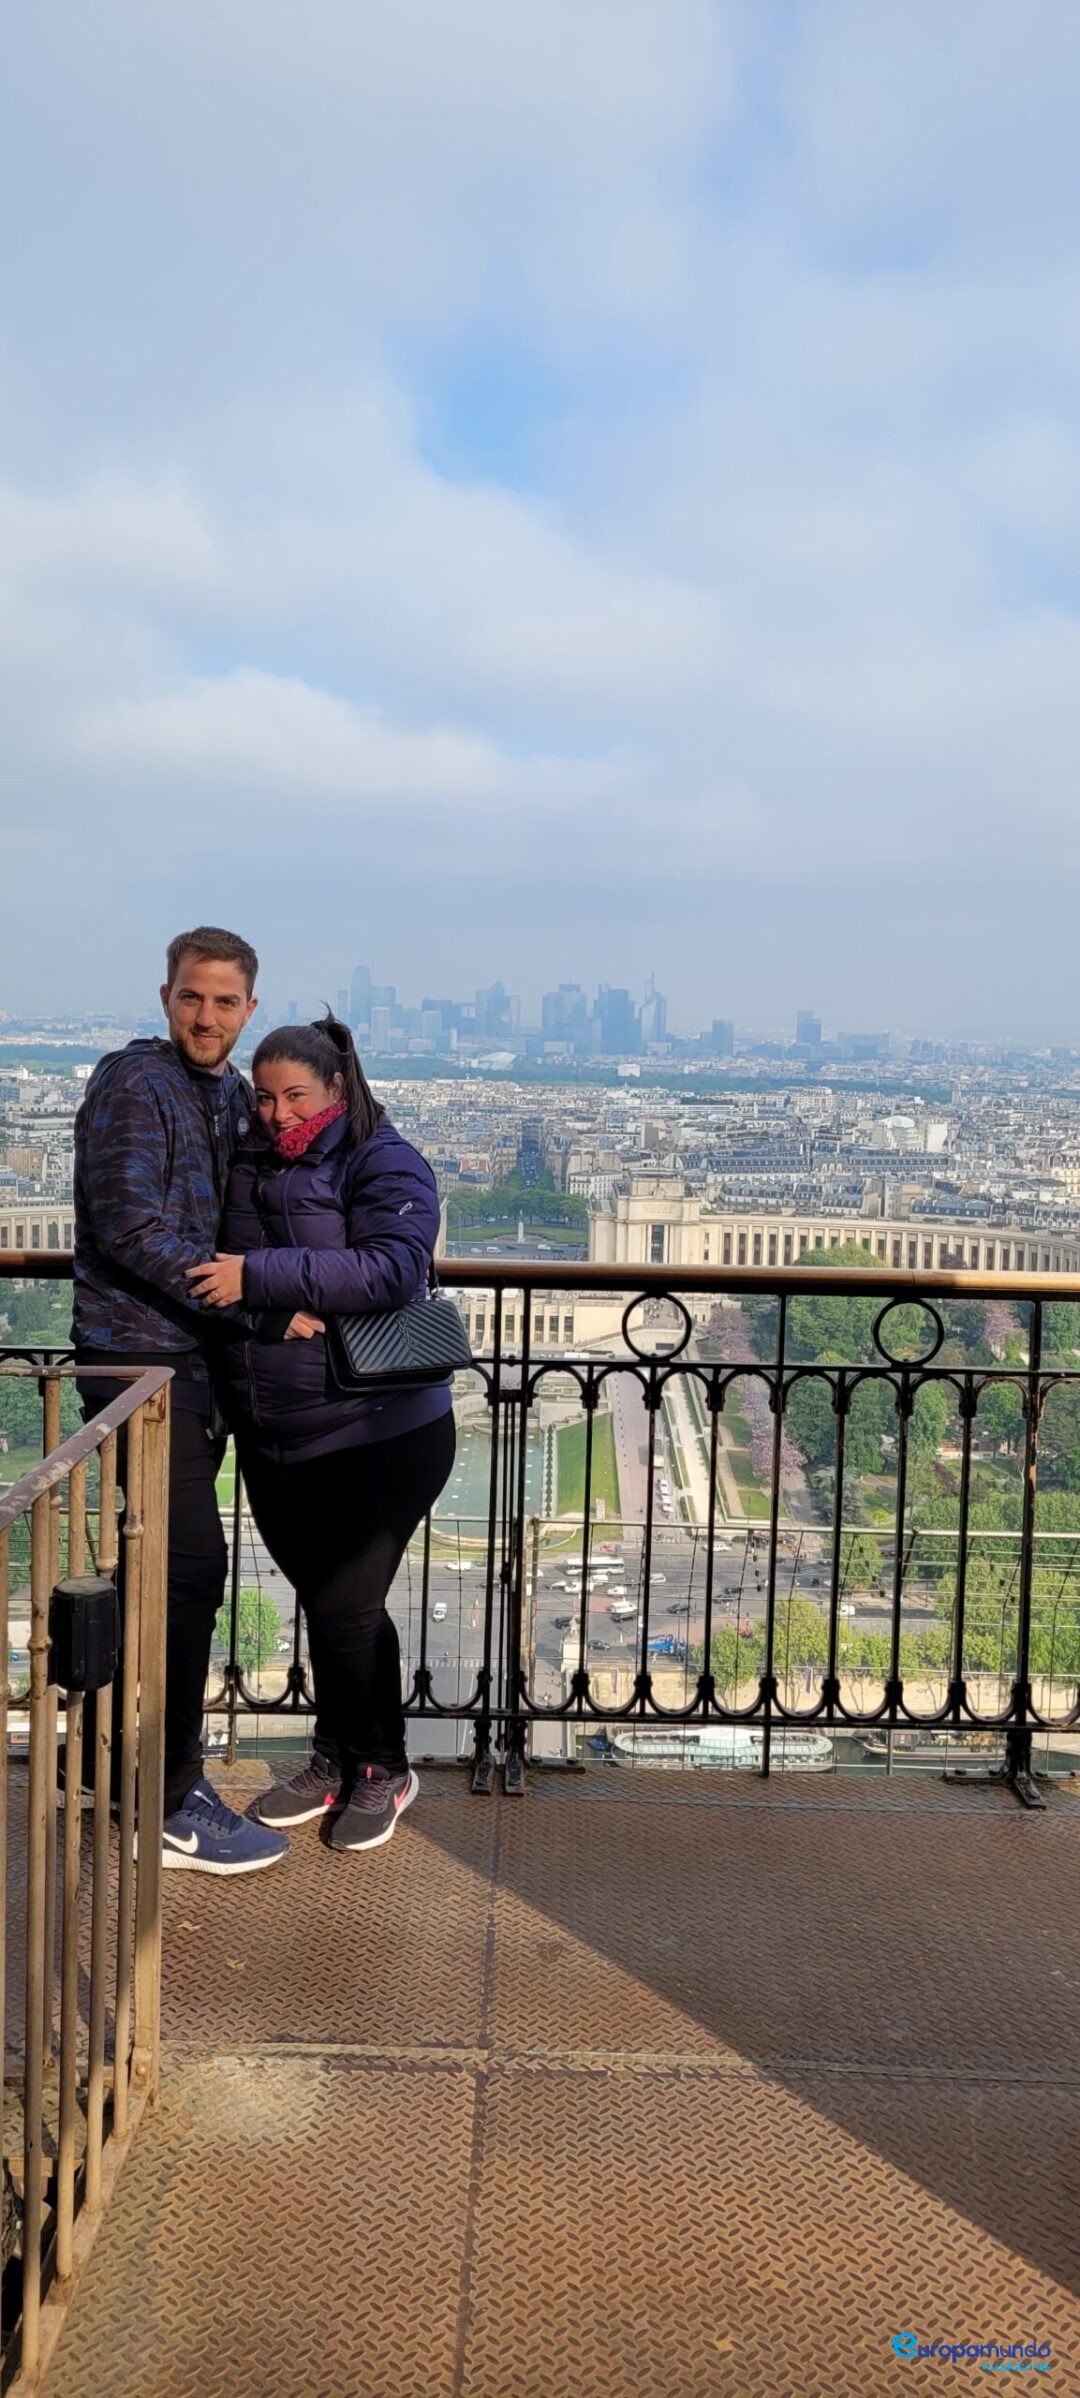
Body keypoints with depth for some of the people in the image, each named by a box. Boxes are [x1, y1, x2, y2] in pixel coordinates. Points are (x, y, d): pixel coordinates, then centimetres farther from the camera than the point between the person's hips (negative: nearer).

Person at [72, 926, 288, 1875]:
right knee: (191, 1565, -9)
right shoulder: (133, 1084, -12)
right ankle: (169, 1805, 2)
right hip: (139, 1358, -8)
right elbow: (131, 1229, -20)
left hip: (194, 1358, 8)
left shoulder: (234, 1095, 14)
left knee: (170, 1567, 15)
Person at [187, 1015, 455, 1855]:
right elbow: (226, 1269, 2)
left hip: (379, 1436, -6)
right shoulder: (251, 1165, 8)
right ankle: (335, 1761, 34)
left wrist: (261, 1277, -28)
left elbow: (391, 1269, -25)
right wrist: (282, 1312, -18)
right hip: (272, 1439, 6)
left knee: (346, 1607, -3)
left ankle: (384, 1769, 20)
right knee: (321, 1600, 16)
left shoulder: (386, 1165, -10)